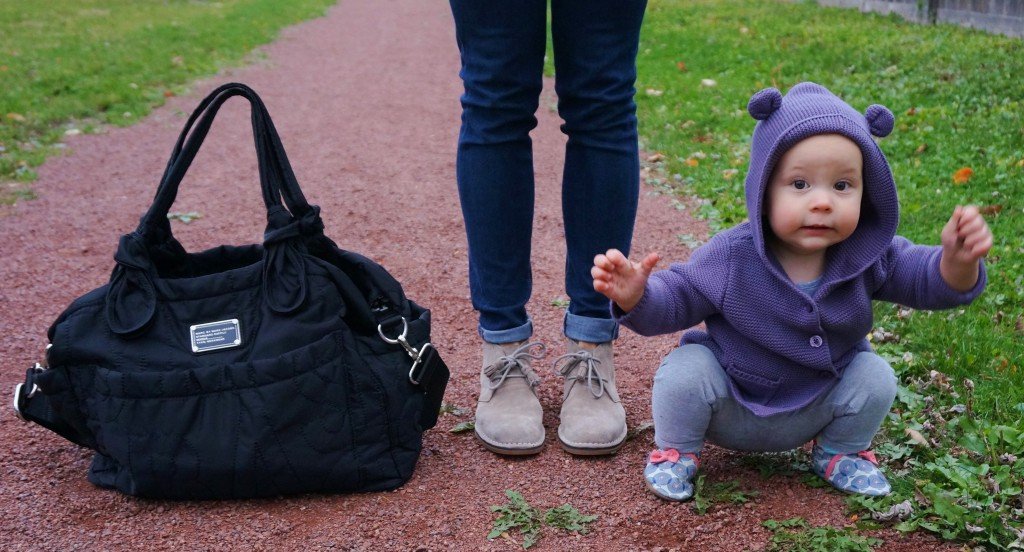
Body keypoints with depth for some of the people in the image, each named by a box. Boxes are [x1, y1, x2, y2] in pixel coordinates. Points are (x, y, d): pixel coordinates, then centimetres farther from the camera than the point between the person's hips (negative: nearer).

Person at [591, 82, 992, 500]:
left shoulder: (869, 258, -15)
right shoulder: (731, 258, -24)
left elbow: (929, 280, -10)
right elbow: (676, 299, -16)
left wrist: (959, 261, -35)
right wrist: (635, 296, -38)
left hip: (814, 412, 3)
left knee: (875, 377, -14)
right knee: (684, 371, -27)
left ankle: (840, 451, 16)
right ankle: (675, 451, 4)